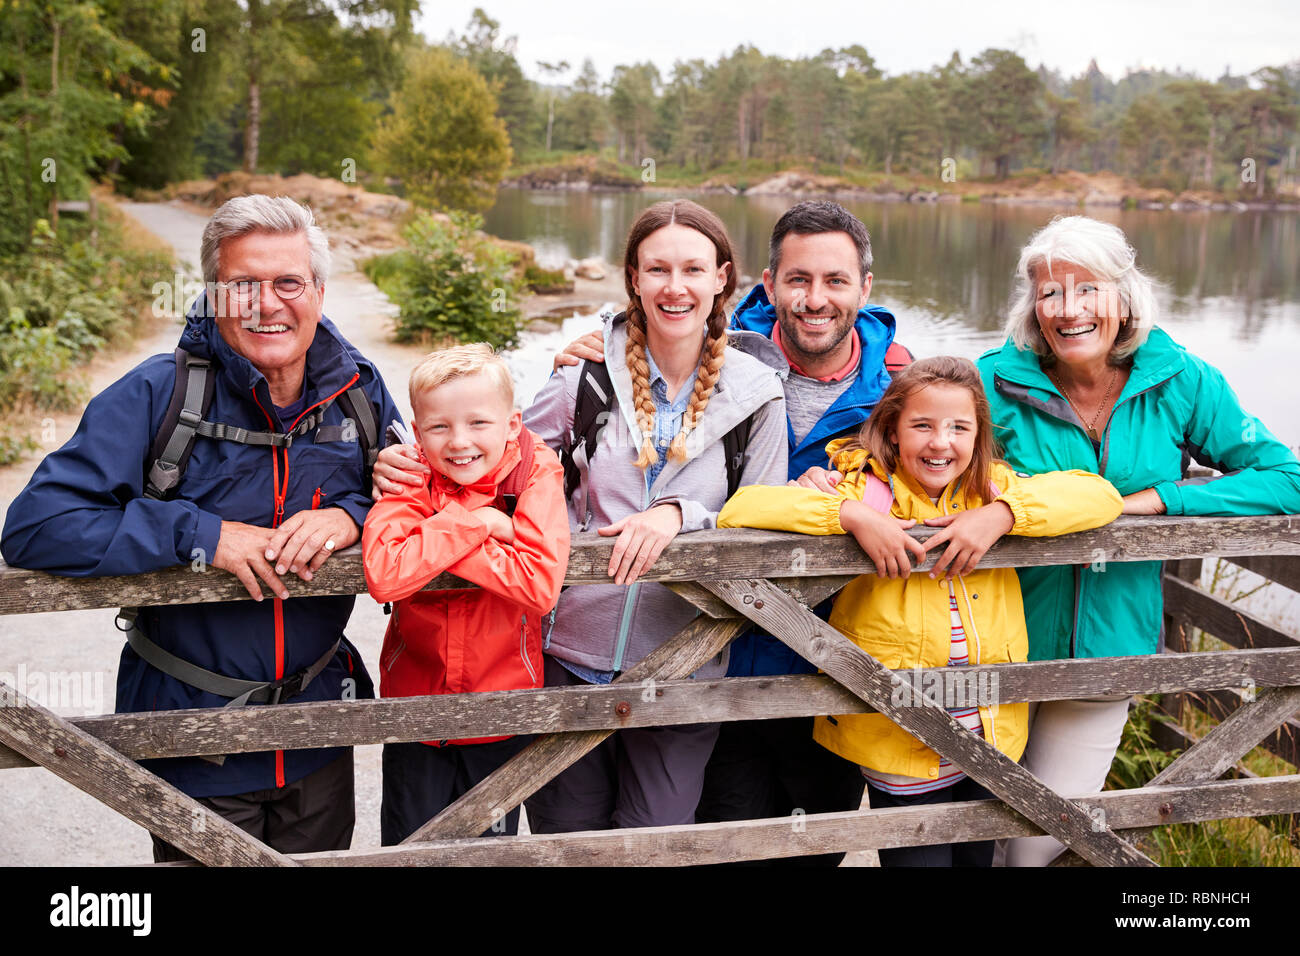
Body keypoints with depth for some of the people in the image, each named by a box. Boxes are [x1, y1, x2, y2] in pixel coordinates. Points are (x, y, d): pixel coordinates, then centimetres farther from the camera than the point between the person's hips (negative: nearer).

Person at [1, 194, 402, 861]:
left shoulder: (360, 392, -4)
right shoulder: (156, 394, -15)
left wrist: (350, 518, -19)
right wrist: (202, 535, -26)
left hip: (319, 730, 3)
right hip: (191, 739, -3)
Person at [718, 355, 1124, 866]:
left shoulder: (994, 489, 1)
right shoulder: (865, 492, -11)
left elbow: (1101, 494, -9)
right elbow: (739, 511, -20)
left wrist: (1001, 515, -22)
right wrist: (853, 515, -30)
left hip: (994, 739, 4)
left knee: (977, 858, 20)